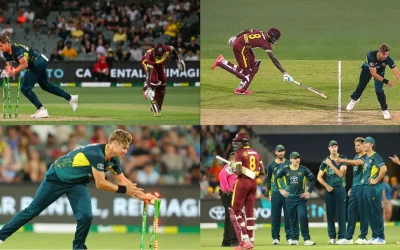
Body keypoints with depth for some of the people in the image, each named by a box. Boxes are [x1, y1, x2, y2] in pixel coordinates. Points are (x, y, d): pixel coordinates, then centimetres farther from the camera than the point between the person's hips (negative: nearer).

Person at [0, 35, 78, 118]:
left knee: (25, 88, -13)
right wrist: (9, 68, -14)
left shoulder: (16, 49, -27)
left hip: (37, 63, -10)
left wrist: (14, 71, -42)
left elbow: (25, 64, -33)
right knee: (45, 85, 25)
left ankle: (41, 110, -12)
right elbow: (9, 64, 9)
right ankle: (70, 98, 34)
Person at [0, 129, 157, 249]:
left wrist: (142, 195, -8)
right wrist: (123, 190, -26)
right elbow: (100, 184, -33)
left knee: (86, 216, -15)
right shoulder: (97, 154, -35)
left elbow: (123, 181, 3)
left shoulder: (113, 160, -9)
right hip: (56, 177, -6)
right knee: (32, 210, 3)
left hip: (77, 183, 6)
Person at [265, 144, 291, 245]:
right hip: (276, 194, 0)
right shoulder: (271, 165, 7)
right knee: (275, 216, 0)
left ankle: (289, 237, 3)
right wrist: (270, 194, 4)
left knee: (288, 215, -2)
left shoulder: (289, 164, 8)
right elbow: (268, 180, 10)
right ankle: (275, 237, 5)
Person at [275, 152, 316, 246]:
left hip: (301, 197, -2)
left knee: (303, 217, -14)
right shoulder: (286, 170, 2)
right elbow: (276, 179, 12)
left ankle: (307, 239, -13)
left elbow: (313, 180, 4)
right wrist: (281, 189, 6)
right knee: (293, 219, 7)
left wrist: (309, 191, 0)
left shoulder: (303, 169, -2)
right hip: (290, 198, 2)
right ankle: (294, 239, 15)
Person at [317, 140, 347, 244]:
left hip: (340, 188, -3)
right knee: (330, 213, 3)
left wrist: (331, 165, -14)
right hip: (329, 189, 3)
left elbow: (341, 174, -11)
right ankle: (332, 237, 7)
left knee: (341, 213, -5)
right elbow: (319, 177, 10)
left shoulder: (342, 158, 0)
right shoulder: (325, 161, 9)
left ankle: (341, 236, -4)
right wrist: (326, 186, -3)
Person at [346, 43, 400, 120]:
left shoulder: (388, 59, -39)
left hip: (379, 71, 0)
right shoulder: (371, 56, -45)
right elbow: (373, 74, -41)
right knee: (361, 85, 22)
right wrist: (385, 81, -49)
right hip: (367, 68, 0)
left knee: (379, 90, -15)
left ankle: (384, 110, 6)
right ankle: (354, 99, 53)